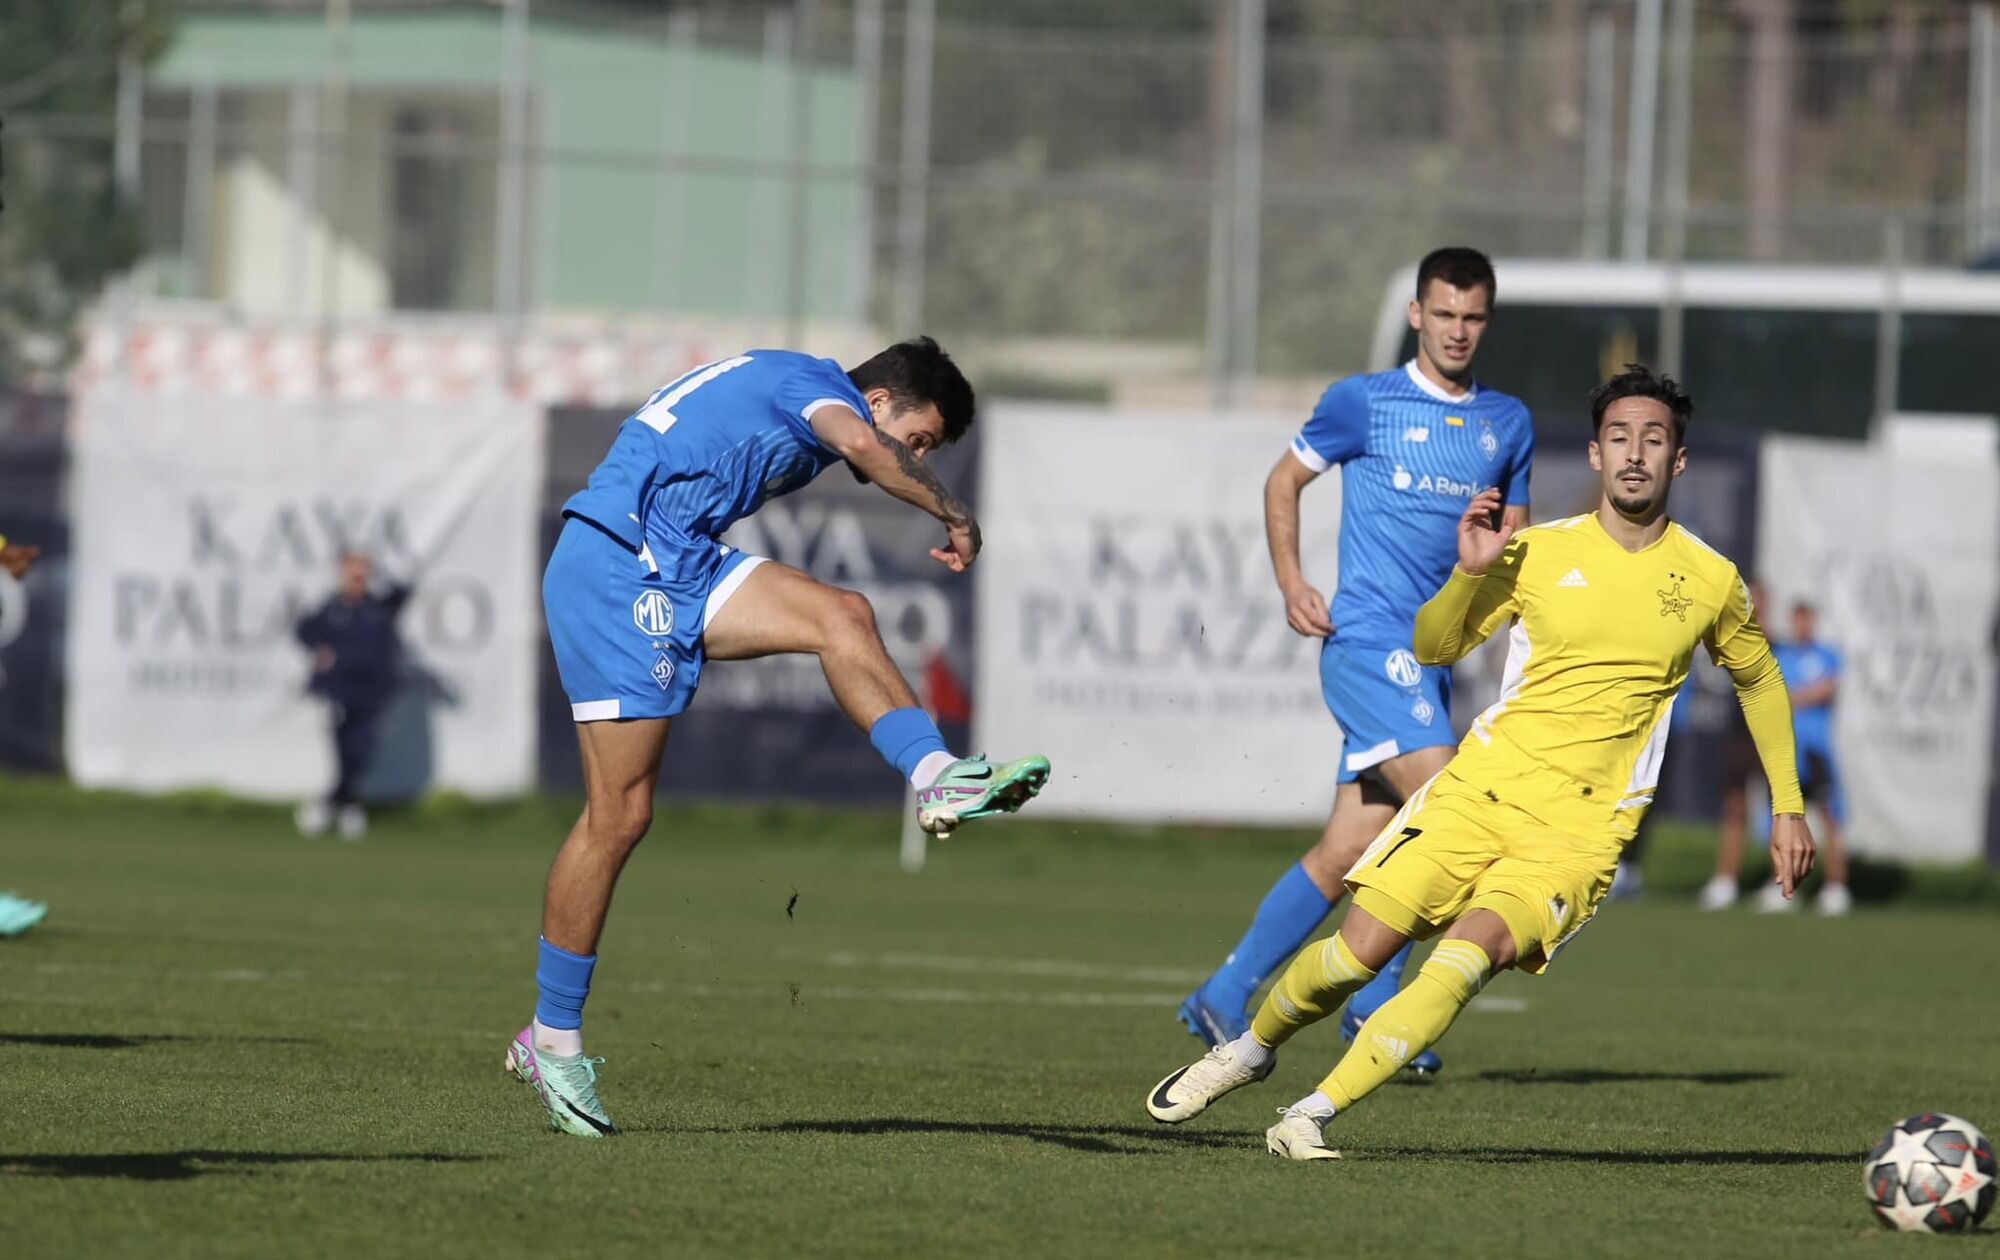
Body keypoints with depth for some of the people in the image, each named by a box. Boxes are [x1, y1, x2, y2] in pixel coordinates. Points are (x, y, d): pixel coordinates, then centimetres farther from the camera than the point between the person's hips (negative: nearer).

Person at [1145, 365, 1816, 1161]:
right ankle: (1251, 1050, 24)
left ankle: (1313, 1116, -20)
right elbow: (1433, 648, 7)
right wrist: (1469, 573, -12)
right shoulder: (1540, 553, 2)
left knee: (1468, 957, -25)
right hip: (1483, 787, 1)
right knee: (1359, 948, -7)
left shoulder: (1710, 581, 2)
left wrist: (1787, 807, 19)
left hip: (1582, 826, -1)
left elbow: (1759, 680, 20)